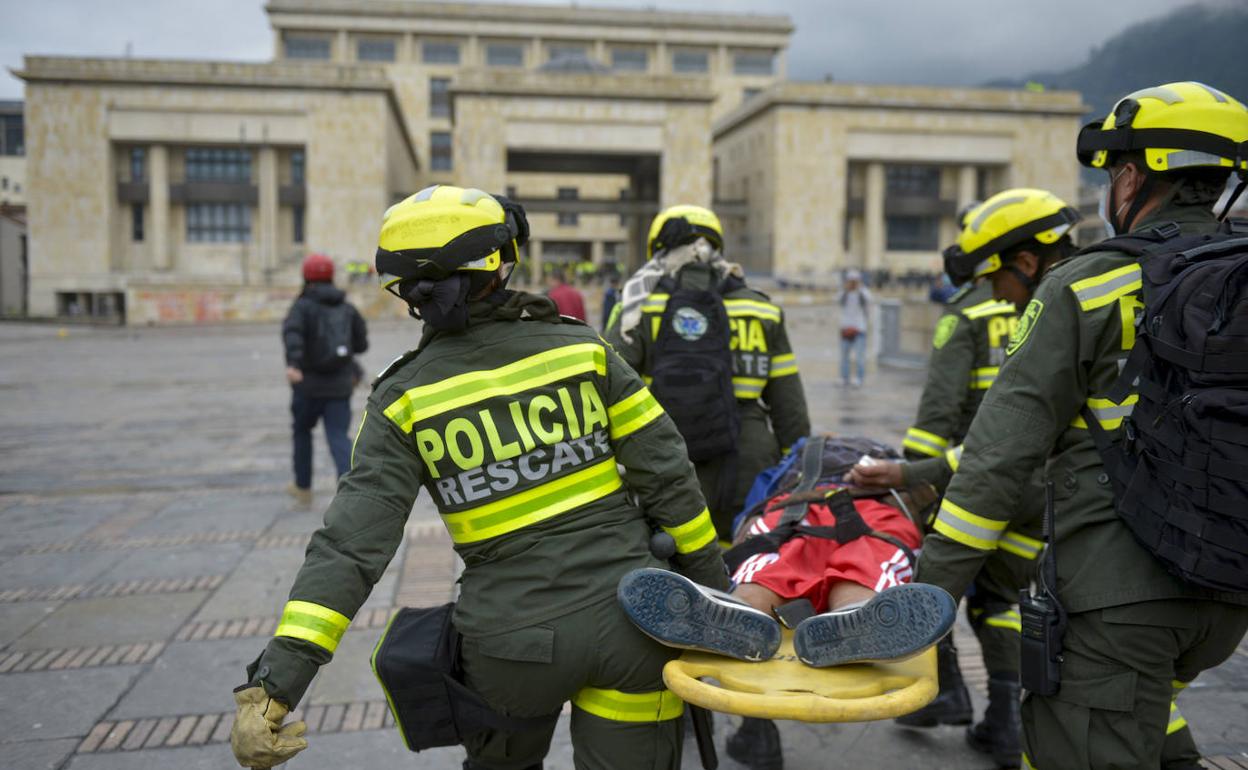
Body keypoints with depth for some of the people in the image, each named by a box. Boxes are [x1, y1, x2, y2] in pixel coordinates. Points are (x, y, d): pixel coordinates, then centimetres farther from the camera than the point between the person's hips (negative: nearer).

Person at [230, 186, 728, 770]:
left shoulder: (406, 400, -6)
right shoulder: (583, 348, -4)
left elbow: (350, 544, -14)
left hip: (514, 651, 0)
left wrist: (276, 679, -13)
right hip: (631, 624, 0)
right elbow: (667, 475, -3)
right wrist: (712, 580, 8)